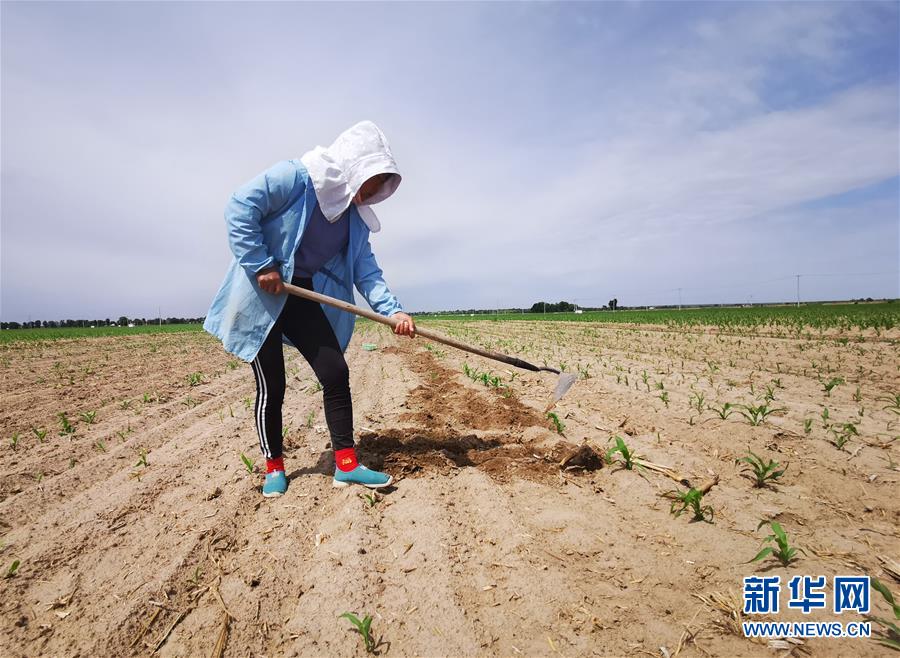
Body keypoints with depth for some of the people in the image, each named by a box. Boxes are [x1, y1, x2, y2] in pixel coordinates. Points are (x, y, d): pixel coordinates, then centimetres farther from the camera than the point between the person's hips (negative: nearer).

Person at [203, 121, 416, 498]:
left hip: (302, 297, 6)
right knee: (271, 386, 0)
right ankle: (274, 467, 20)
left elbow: (365, 269, 2)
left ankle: (346, 465, 6)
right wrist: (262, 266, -22)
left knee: (336, 373, -3)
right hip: (261, 296, -6)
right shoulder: (296, 176, -14)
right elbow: (239, 207, -19)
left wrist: (392, 310, -11)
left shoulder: (356, 215, 7)